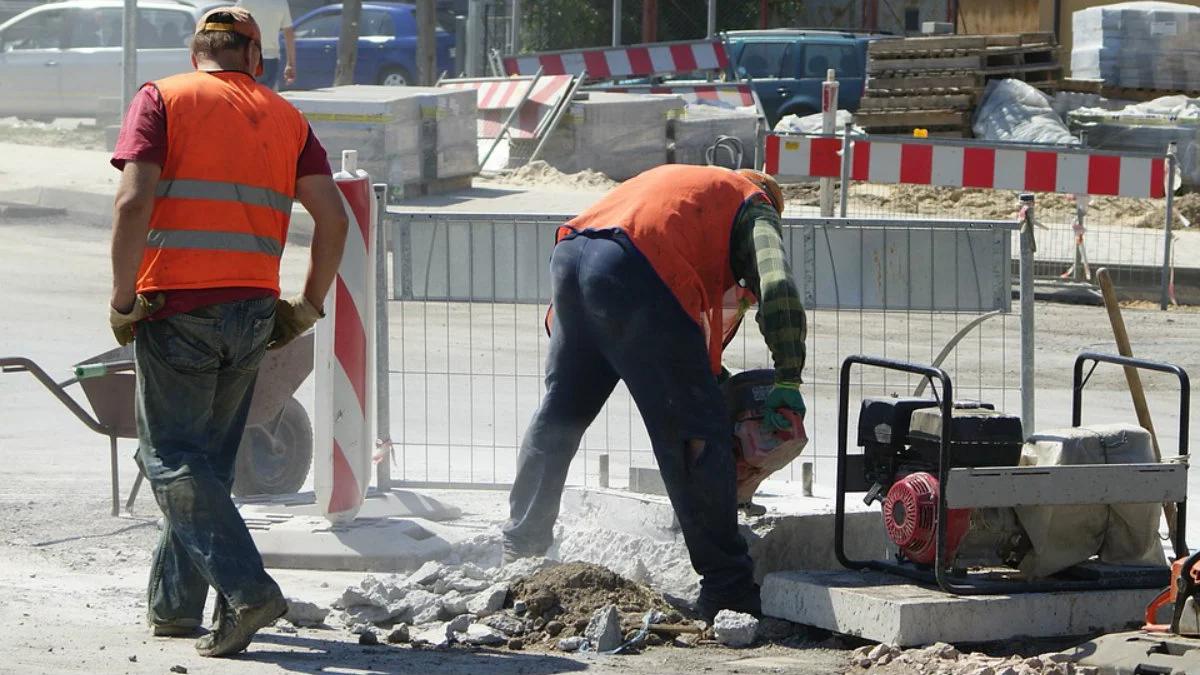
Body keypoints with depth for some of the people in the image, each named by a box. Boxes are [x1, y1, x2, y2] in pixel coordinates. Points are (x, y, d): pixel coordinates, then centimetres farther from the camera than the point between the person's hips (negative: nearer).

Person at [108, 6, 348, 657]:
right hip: (252, 311, 4)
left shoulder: (160, 99, 1)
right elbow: (333, 217, 3)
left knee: (170, 457, -1)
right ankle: (173, 604, 21)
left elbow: (133, 201, -12)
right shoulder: (285, 117, 12)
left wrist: (123, 300, -6)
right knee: (207, 459, 16)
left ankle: (246, 587, -17)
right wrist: (308, 305, 12)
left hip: (177, 305, -4)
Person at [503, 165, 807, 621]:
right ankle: (726, 587, -2)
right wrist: (788, 381, 3)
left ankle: (521, 545, 36)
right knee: (697, 436, -1)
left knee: (559, 412, 24)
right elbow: (777, 287, 1)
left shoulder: (673, 178, 40)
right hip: (636, 276, -7)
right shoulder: (755, 207, 20)